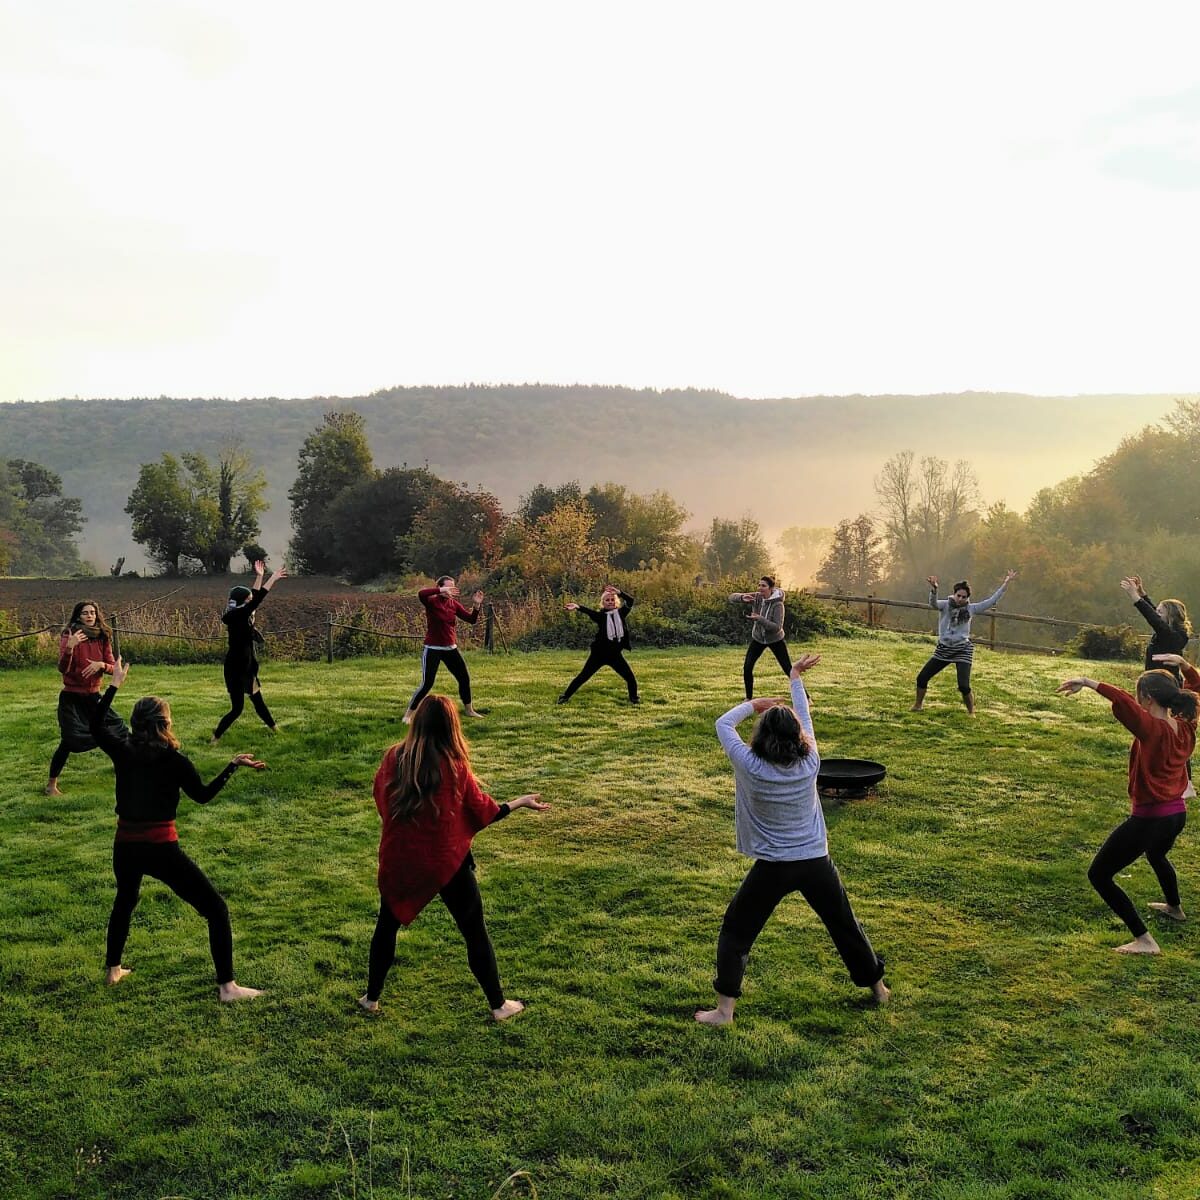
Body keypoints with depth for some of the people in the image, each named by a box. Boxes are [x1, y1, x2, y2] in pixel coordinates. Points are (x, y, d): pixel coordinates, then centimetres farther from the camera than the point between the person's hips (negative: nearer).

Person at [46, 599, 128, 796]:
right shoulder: (69, 637, -12)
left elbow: (112, 668, 2)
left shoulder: (103, 638, 1)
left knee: (120, 731, 7)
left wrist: (101, 665, -20)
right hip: (71, 697, -5)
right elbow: (62, 669, -22)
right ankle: (51, 784, 2)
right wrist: (69, 647, -38)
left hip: (94, 696, 5)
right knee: (69, 741, -14)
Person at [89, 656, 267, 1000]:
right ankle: (227, 986, -3)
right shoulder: (174, 761, -11)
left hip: (125, 846, 5)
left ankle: (113, 970, 45)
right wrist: (233, 765, 6)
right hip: (160, 849, -5)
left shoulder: (122, 751, -1)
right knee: (216, 909, 1)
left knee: (125, 899, 36)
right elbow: (203, 794, 3)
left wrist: (114, 684, 21)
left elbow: (95, 726, 17)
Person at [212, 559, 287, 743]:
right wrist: (273, 578, -21)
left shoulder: (242, 616, 5)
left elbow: (254, 598, 17)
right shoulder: (236, 616, -19)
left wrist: (259, 576, 17)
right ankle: (214, 739, 5)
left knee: (258, 702, 20)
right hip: (236, 670, -9)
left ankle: (274, 730, 33)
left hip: (245, 669, 9)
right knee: (237, 709, -4)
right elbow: (256, 601, -24)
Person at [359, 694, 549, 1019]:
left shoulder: (393, 758, -10)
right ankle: (498, 1005, 20)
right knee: (475, 932, 12)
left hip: (399, 861, 2)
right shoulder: (455, 766, -16)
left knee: (387, 925, 23)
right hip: (447, 863, -2)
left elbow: (380, 800, 6)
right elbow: (484, 811, -5)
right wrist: (520, 802, 10)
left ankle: (371, 998, 33)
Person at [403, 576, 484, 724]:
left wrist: (476, 605, -16)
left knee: (465, 678, 12)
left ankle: (469, 710, 31)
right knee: (427, 684, -10)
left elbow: (471, 620, 1)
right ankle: (408, 714, 4)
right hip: (432, 649, -6)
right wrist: (441, 591, -41)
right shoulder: (432, 602, -12)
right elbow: (420, 594, -35)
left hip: (451, 648, 6)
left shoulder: (454, 604, 3)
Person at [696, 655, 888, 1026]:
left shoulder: (751, 768, -18)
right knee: (845, 925, 23)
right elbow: (804, 718, 6)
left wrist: (754, 704, 7)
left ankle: (724, 1009, 8)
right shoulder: (810, 763, -11)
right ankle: (877, 986, 41)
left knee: (735, 931, 11)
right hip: (817, 862, 3)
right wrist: (795, 678, 19)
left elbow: (723, 724, -5)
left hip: (773, 867, -3)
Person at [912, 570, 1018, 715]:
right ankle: (918, 705, 26)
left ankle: (971, 712, 11)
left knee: (964, 686, -12)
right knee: (922, 678, 2)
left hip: (963, 650, -1)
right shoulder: (945, 605, -3)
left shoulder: (970, 609, 1)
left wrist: (1005, 584, -4)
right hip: (943, 649, 1)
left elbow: (991, 601, 0)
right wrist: (933, 590, -46)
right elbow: (933, 603, -25)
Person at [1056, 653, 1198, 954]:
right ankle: (1174, 907, 66)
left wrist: (1088, 683, -47)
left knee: (1099, 876, -2)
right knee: (1157, 856, 41)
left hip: (1148, 819, -9)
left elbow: (1125, 703, -44)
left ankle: (1144, 940, -6)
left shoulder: (1153, 729, -24)